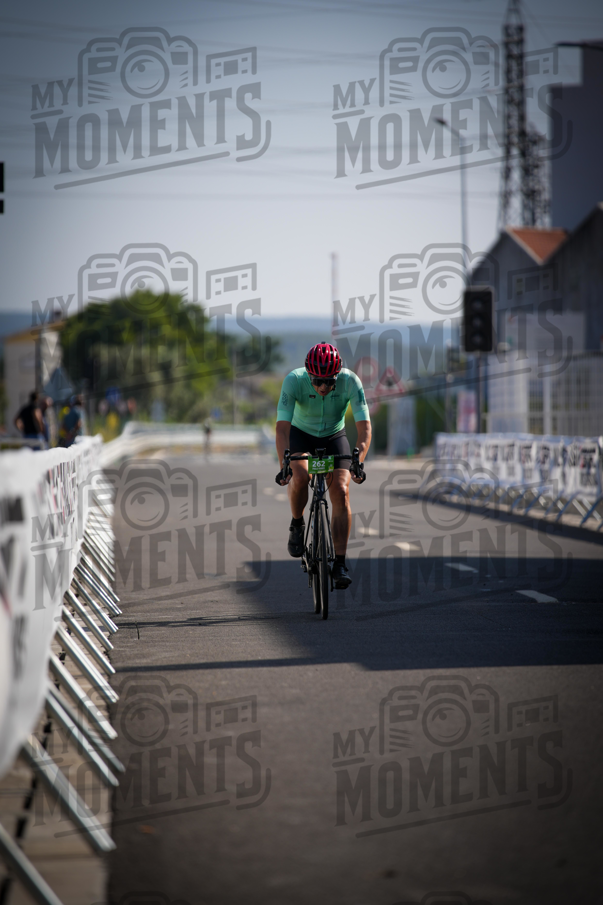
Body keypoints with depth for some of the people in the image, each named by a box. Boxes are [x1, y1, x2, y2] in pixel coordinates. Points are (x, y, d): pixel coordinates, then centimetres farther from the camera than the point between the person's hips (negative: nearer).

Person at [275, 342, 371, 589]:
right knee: (300, 477, -31)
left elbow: (364, 427, -30)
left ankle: (340, 564, -13)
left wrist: (358, 462, -45)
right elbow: (282, 428, -34)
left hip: (333, 437, 1)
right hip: (301, 433, -1)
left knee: (341, 492, -17)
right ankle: (297, 525, -2)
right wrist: (284, 466, -47)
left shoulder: (350, 381, -29)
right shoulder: (294, 380, -31)